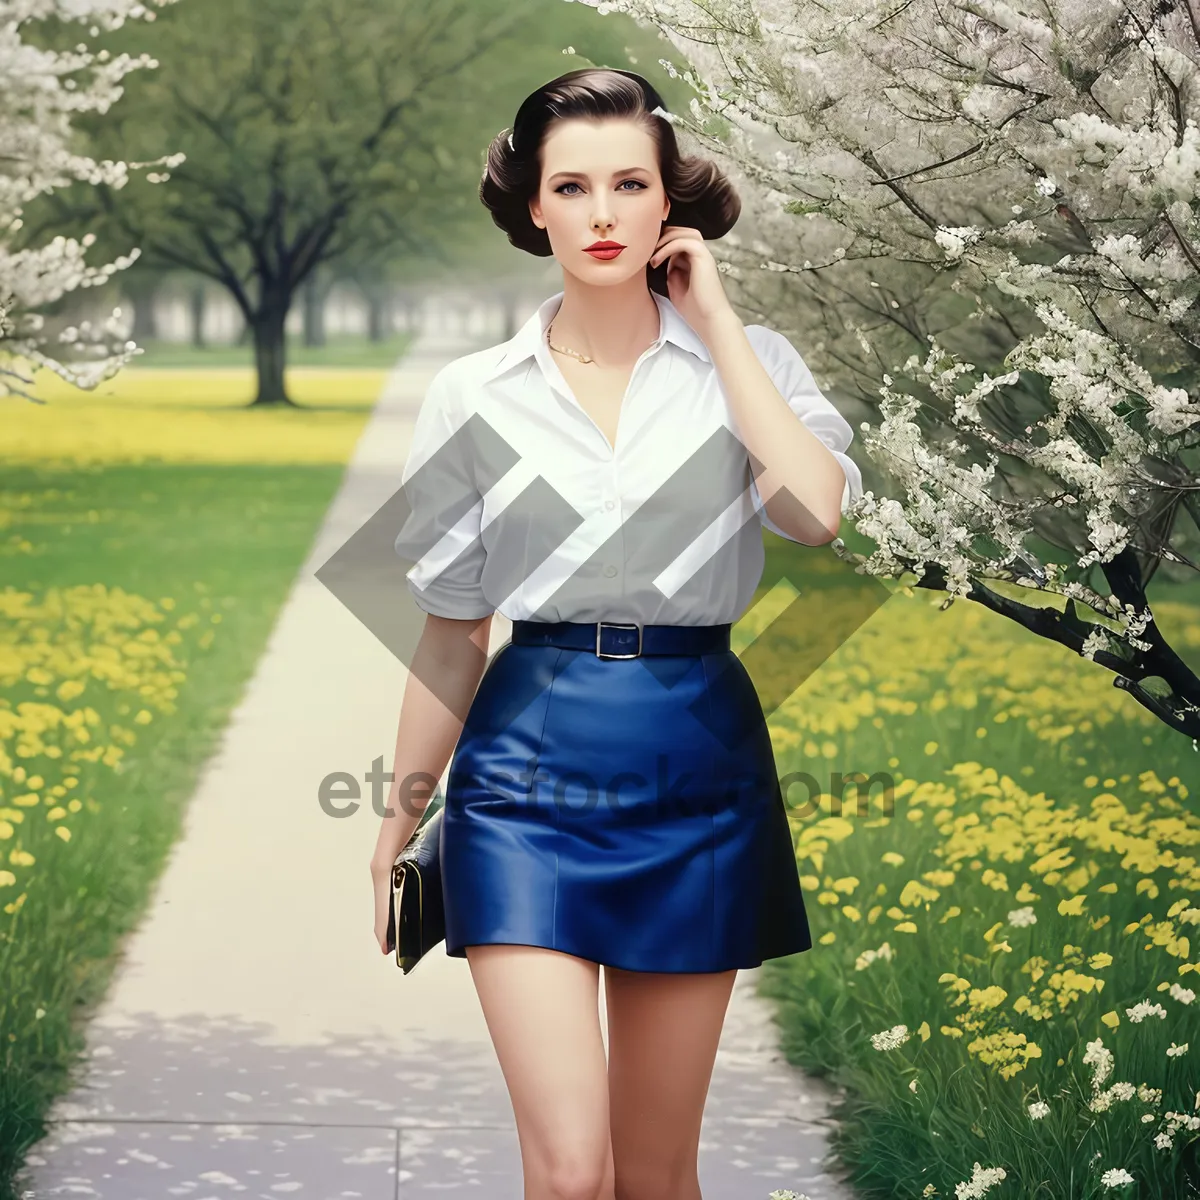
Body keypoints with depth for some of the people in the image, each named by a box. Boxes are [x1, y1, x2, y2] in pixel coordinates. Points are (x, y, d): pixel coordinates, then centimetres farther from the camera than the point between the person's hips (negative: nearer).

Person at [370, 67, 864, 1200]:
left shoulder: (747, 360, 4)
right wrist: (397, 829, 11)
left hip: (697, 771, 1)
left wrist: (714, 319, -9)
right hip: (529, 775, -1)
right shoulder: (474, 394, 4)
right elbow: (451, 632, 10)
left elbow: (815, 511, -17)